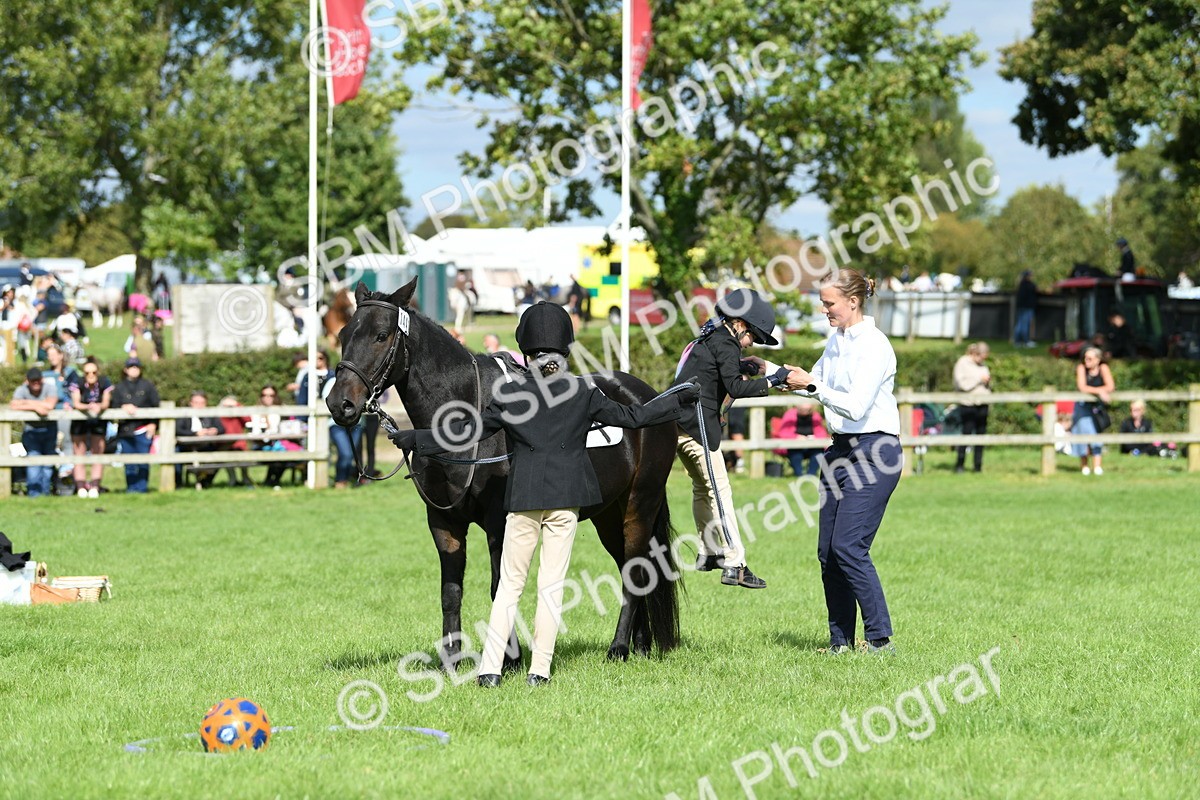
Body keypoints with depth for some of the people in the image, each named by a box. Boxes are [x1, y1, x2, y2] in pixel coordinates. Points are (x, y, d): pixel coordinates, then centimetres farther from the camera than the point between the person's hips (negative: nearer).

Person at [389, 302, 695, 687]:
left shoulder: (509, 394, -3)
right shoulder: (583, 392, -1)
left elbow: (469, 432, 0)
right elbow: (631, 417, 5)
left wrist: (413, 439, 9)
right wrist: (679, 399, 17)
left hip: (523, 498, 0)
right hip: (566, 496, 0)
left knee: (509, 583, 6)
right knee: (552, 584, 4)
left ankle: (490, 667, -2)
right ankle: (540, 670, 2)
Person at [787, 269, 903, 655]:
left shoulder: (874, 346, -16)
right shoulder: (837, 340, 11)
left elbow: (855, 406, -23)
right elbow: (815, 382, 26)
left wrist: (812, 385, -18)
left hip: (873, 451, -9)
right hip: (841, 450, 9)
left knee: (848, 547, -15)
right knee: (828, 551, 5)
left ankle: (880, 638, -9)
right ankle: (841, 641, 11)